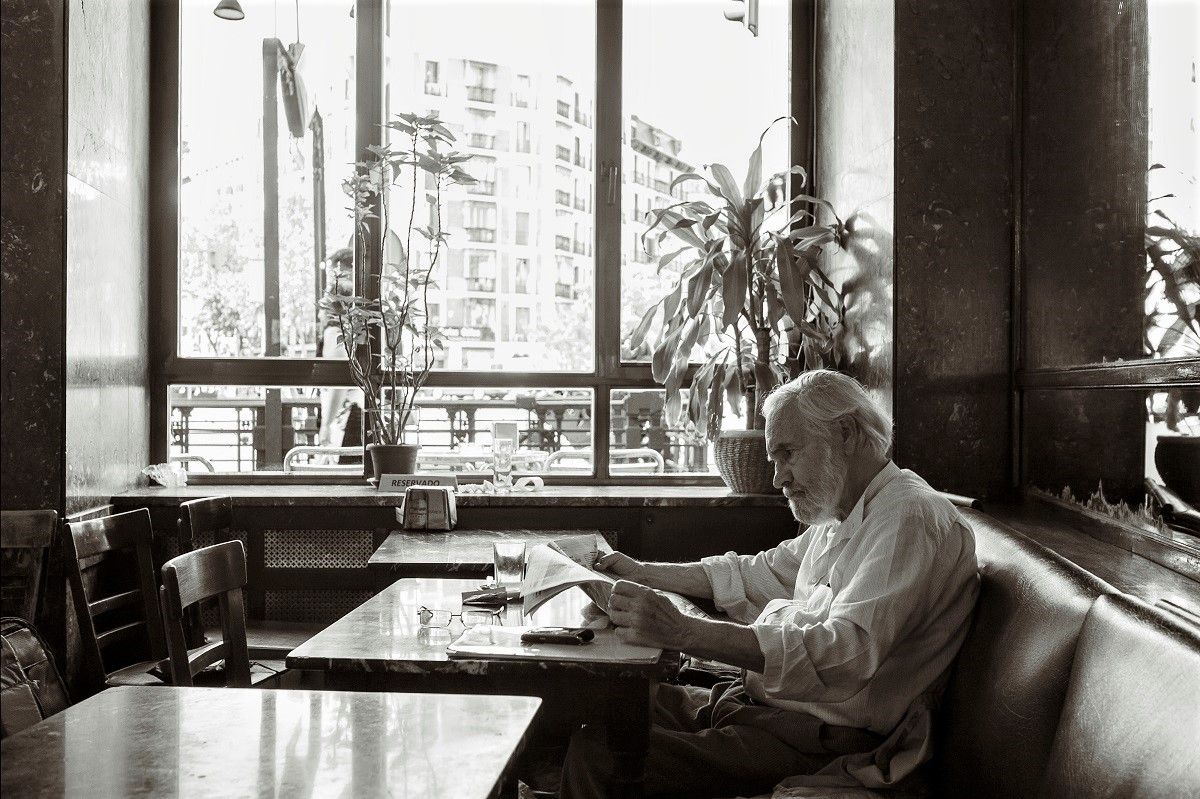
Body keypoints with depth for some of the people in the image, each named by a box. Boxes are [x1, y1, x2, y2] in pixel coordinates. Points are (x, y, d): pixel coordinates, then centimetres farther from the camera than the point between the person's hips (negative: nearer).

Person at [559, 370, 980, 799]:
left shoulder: (912, 519, -15)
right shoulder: (841, 518, 18)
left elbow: (848, 652, -29)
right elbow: (757, 574, 30)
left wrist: (682, 632, -35)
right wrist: (643, 574, 21)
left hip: (825, 737, -10)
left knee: (597, 757, -21)